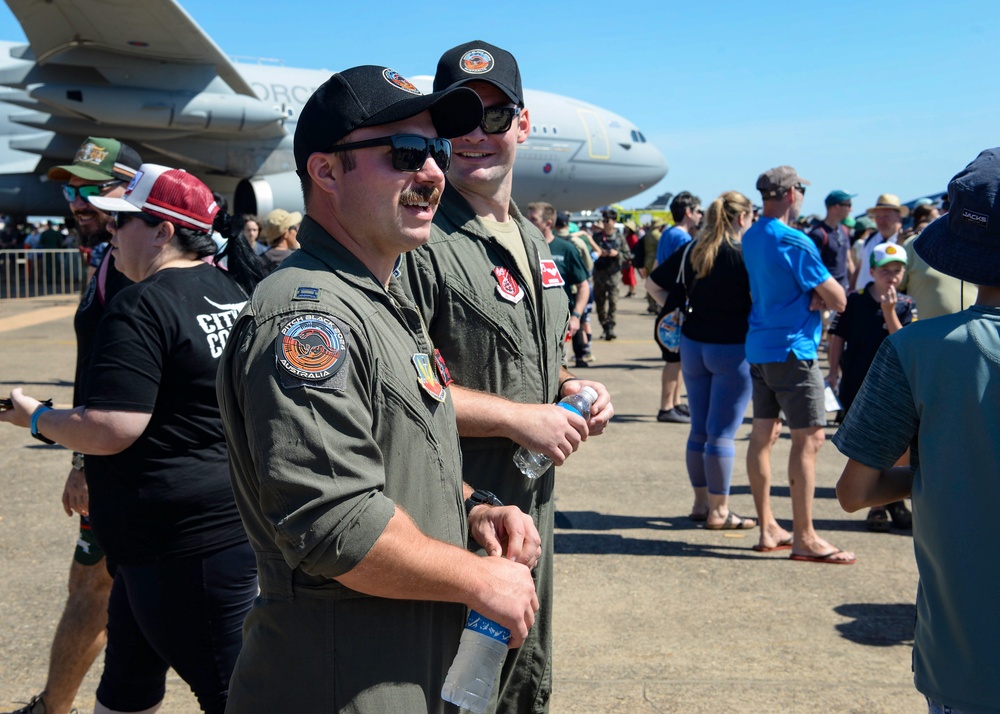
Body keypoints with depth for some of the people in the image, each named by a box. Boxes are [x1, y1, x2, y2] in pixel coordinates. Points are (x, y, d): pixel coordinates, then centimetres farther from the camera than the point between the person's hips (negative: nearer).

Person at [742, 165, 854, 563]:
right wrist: (822, 295, 6)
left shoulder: (751, 238, 12)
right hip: (792, 350, -9)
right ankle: (804, 539, -3)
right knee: (809, 439, -5)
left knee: (764, 434, 10)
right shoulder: (794, 242, -15)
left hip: (759, 347, 9)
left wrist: (813, 295, -3)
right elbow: (838, 300, -13)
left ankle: (768, 529, 17)